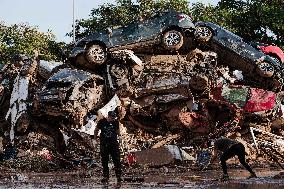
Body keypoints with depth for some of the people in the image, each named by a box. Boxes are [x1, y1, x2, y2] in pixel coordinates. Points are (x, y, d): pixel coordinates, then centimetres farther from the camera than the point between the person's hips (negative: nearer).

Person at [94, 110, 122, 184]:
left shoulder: (116, 122, -1)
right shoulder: (102, 122, -5)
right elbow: (96, 130, 9)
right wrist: (95, 139, 7)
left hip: (113, 143, 0)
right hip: (104, 144, 0)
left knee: (116, 160, -6)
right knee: (104, 161, 4)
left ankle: (118, 176, -1)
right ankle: (105, 177, 14)